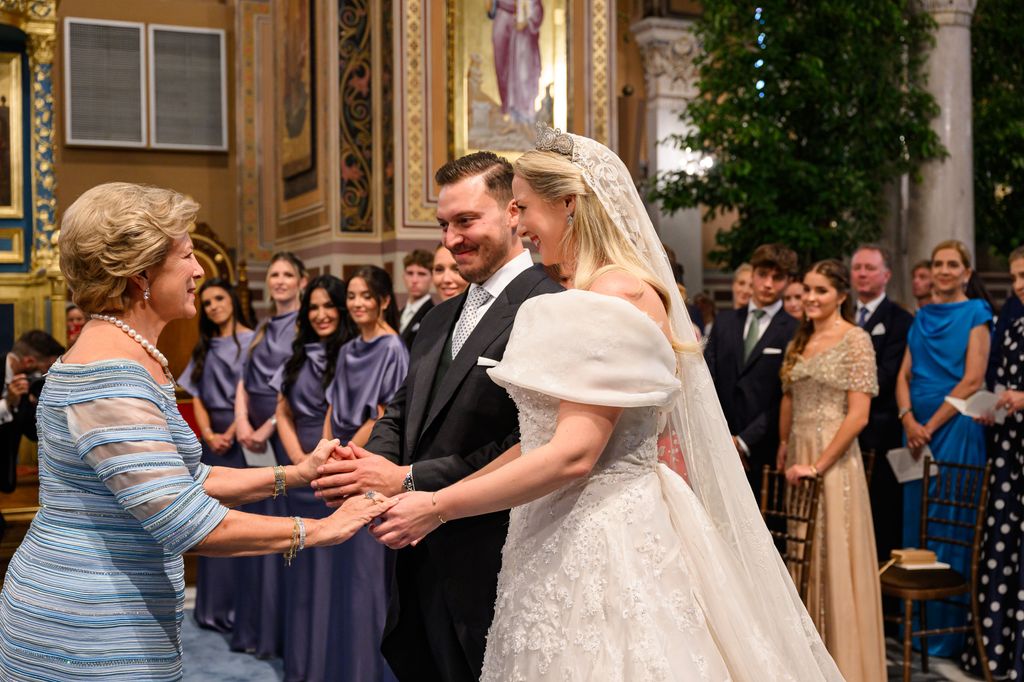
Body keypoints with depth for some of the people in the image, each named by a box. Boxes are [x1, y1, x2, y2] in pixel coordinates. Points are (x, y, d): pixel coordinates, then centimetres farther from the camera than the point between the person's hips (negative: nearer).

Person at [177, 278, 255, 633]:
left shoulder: (252, 341, -4)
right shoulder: (204, 348, 14)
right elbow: (197, 398, 10)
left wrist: (233, 432, -14)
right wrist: (209, 434, -5)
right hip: (213, 439, 6)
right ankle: (215, 605, 17)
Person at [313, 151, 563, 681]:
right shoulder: (439, 318, 15)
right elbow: (400, 412, 14)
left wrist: (408, 479, -21)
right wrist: (372, 464, -9)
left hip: (487, 574, -8)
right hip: (420, 570, 8)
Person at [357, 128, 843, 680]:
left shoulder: (616, 297, -17)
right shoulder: (589, 297, 11)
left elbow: (573, 454, -23)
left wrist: (438, 506, -17)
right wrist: (446, 493, 9)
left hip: (598, 544, -9)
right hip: (571, 535, 9)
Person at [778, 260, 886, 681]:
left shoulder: (855, 340, -9)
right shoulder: (800, 340, 11)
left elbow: (859, 414, -15)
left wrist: (818, 464, -17)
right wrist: (785, 449, 10)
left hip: (833, 459, -6)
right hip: (798, 458, 7)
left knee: (834, 558, 0)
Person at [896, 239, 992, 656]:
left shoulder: (976, 313, -4)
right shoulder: (922, 317, 14)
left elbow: (973, 379, -12)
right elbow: (904, 375, 10)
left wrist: (931, 426, -14)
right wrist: (908, 420, -7)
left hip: (955, 428, -6)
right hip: (917, 430, 6)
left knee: (949, 524, -2)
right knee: (916, 519, 10)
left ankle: (947, 630, 9)